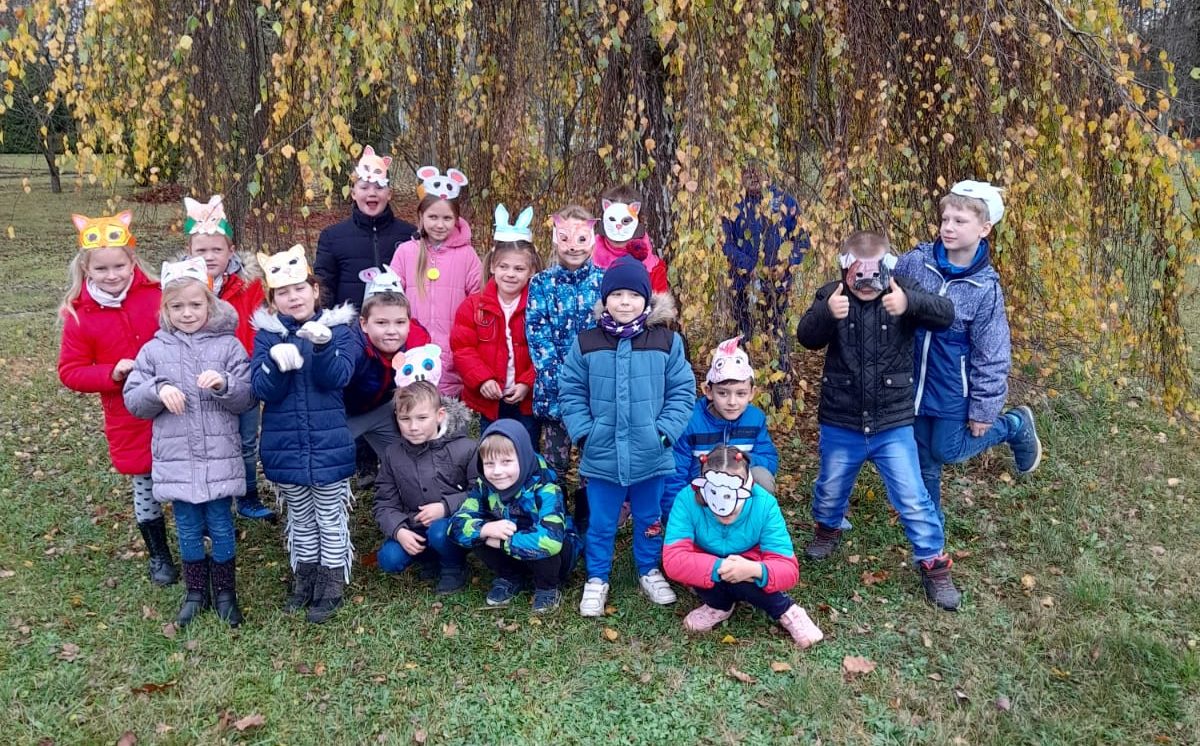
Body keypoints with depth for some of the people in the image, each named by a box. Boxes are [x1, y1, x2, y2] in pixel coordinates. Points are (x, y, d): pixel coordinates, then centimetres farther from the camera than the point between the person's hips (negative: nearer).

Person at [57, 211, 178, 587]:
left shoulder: (157, 296, -10)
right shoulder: (79, 315, -7)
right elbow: (70, 371, -3)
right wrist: (112, 373, -18)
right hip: (129, 419, 1)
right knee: (145, 486, 14)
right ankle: (158, 554, 32)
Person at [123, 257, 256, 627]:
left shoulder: (229, 345, -3)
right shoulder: (154, 350, 2)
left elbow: (248, 399, -4)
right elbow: (132, 399, 3)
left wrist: (224, 384, -23)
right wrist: (158, 390, -17)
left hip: (220, 459, -1)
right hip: (176, 461, 2)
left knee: (221, 528, 8)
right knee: (188, 530, 13)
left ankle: (225, 592, 26)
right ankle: (196, 592, 31)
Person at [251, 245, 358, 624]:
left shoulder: (337, 327, -6)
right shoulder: (266, 334, -1)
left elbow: (337, 378, -18)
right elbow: (264, 390, -11)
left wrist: (323, 346, -37)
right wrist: (276, 360, -31)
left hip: (328, 444, -2)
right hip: (284, 446, 2)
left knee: (330, 519, 11)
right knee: (300, 519, 19)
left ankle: (331, 586, 25)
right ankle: (305, 579, 35)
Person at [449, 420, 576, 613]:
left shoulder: (544, 490, -31)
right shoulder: (484, 487, -14)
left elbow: (550, 540, -45)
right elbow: (456, 525, -18)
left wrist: (502, 541, -35)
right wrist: (486, 529, -39)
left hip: (557, 556, -4)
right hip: (513, 558, 5)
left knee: (544, 547, -37)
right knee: (477, 534, -20)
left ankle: (548, 588, -6)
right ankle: (510, 578, 5)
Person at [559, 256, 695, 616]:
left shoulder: (667, 342, -6)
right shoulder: (586, 344, -5)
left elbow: (682, 391, -2)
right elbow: (571, 392, 0)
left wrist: (665, 430, -11)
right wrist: (583, 432, -8)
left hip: (650, 454, 1)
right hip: (602, 454, 0)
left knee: (649, 519, 19)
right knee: (601, 523, 13)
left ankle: (650, 572, 40)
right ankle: (596, 579, 31)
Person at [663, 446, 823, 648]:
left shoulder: (764, 504, -27)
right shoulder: (687, 499, -29)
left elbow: (788, 568, -29)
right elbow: (673, 560, -35)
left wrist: (755, 569, -49)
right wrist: (719, 567, -46)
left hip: (745, 575, -1)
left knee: (741, 578, -33)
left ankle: (785, 611, -5)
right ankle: (719, 606, 1)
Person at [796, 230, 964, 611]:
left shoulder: (901, 293, -10)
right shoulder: (832, 296, -10)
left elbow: (945, 314, -23)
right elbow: (806, 337, -23)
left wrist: (910, 303, -44)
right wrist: (827, 313, -45)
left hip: (893, 425, -1)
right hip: (840, 424, 1)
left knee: (913, 498, 4)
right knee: (830, 488, 23)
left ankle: (934, 565, 22)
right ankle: (828, 529, 53)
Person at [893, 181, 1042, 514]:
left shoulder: (985, 287, -17)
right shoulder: (914, 262, -11)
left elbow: (991, 356, -12)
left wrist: (984, 409, -9)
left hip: (954, 387, -3)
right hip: (915, 380, 3)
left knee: (947, 450, 9)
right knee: (923, 459, 13)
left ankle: (1015, 426, 32)